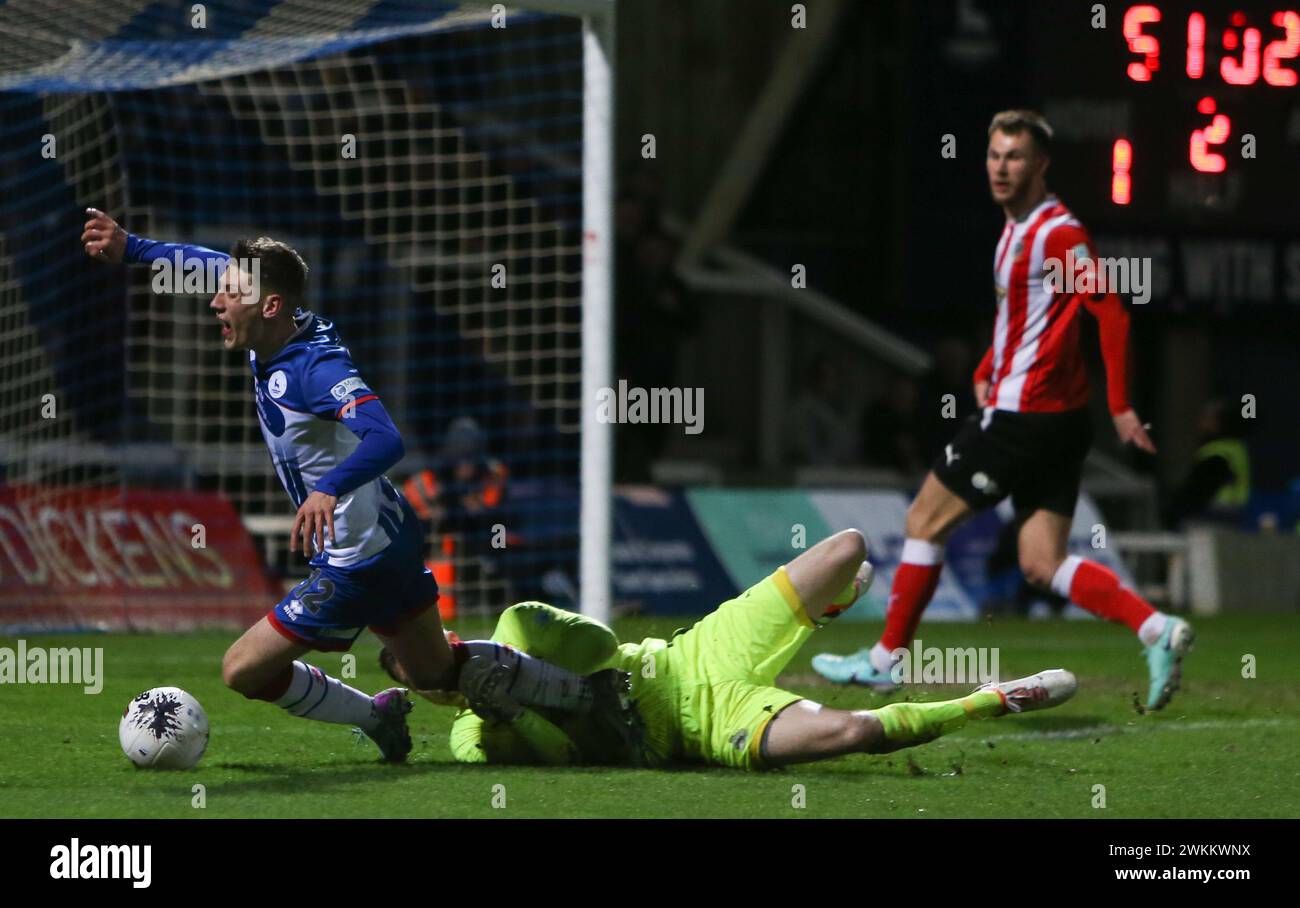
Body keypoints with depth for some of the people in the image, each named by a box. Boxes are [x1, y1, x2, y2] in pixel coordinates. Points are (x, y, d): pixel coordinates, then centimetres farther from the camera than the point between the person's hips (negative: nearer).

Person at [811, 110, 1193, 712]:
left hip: (1022, 415, -9)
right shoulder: (1017, 229, 16)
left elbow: (1111, 313, -18)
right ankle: (1155, 630, -9)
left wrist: (1120, 406, -19)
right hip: (1058, 420, 9)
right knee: (1042, 565, 4)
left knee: (926, 522, 4)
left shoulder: (1058, 232, -14)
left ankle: (885, 658, 14)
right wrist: (986, 372, 18)